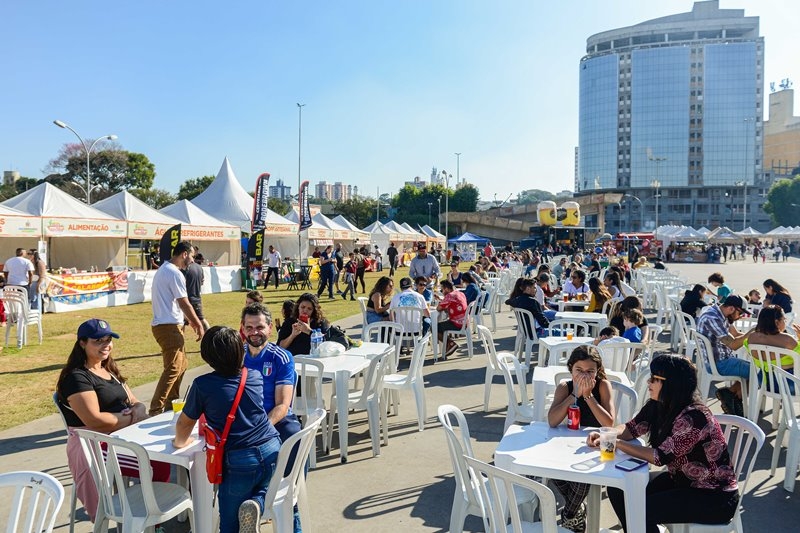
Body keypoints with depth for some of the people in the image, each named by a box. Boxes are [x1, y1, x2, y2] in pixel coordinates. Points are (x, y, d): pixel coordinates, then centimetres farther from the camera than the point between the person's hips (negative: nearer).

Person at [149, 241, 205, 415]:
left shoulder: (164, 269, 16)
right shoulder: (175, 273, -16)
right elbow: (184, 304, -14)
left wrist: (190, 320, 21)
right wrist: (198, 324, -4)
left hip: (163, 324, 11)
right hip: (169, 327, -11)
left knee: (181, 364, 19)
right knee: (172, 369, -7)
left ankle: (171, 403, 27)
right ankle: (156, 410, -6)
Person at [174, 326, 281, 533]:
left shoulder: (202, 385, -7)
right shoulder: (256, 377, 5)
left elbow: (184, 424, 5)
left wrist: (180, 442, 26)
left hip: (239, 462, -3)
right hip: (272, 451, 3)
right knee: (263, 488, 32)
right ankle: (257, 503, 0)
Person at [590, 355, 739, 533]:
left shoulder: (693, 417, -28)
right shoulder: (656, 406, -4)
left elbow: (660, 457, -27)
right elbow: (631, 428, 6)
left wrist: (617, 443, -24)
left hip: (715, 497, -8)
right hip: (682, 481, 8)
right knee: (618, 490, -3)